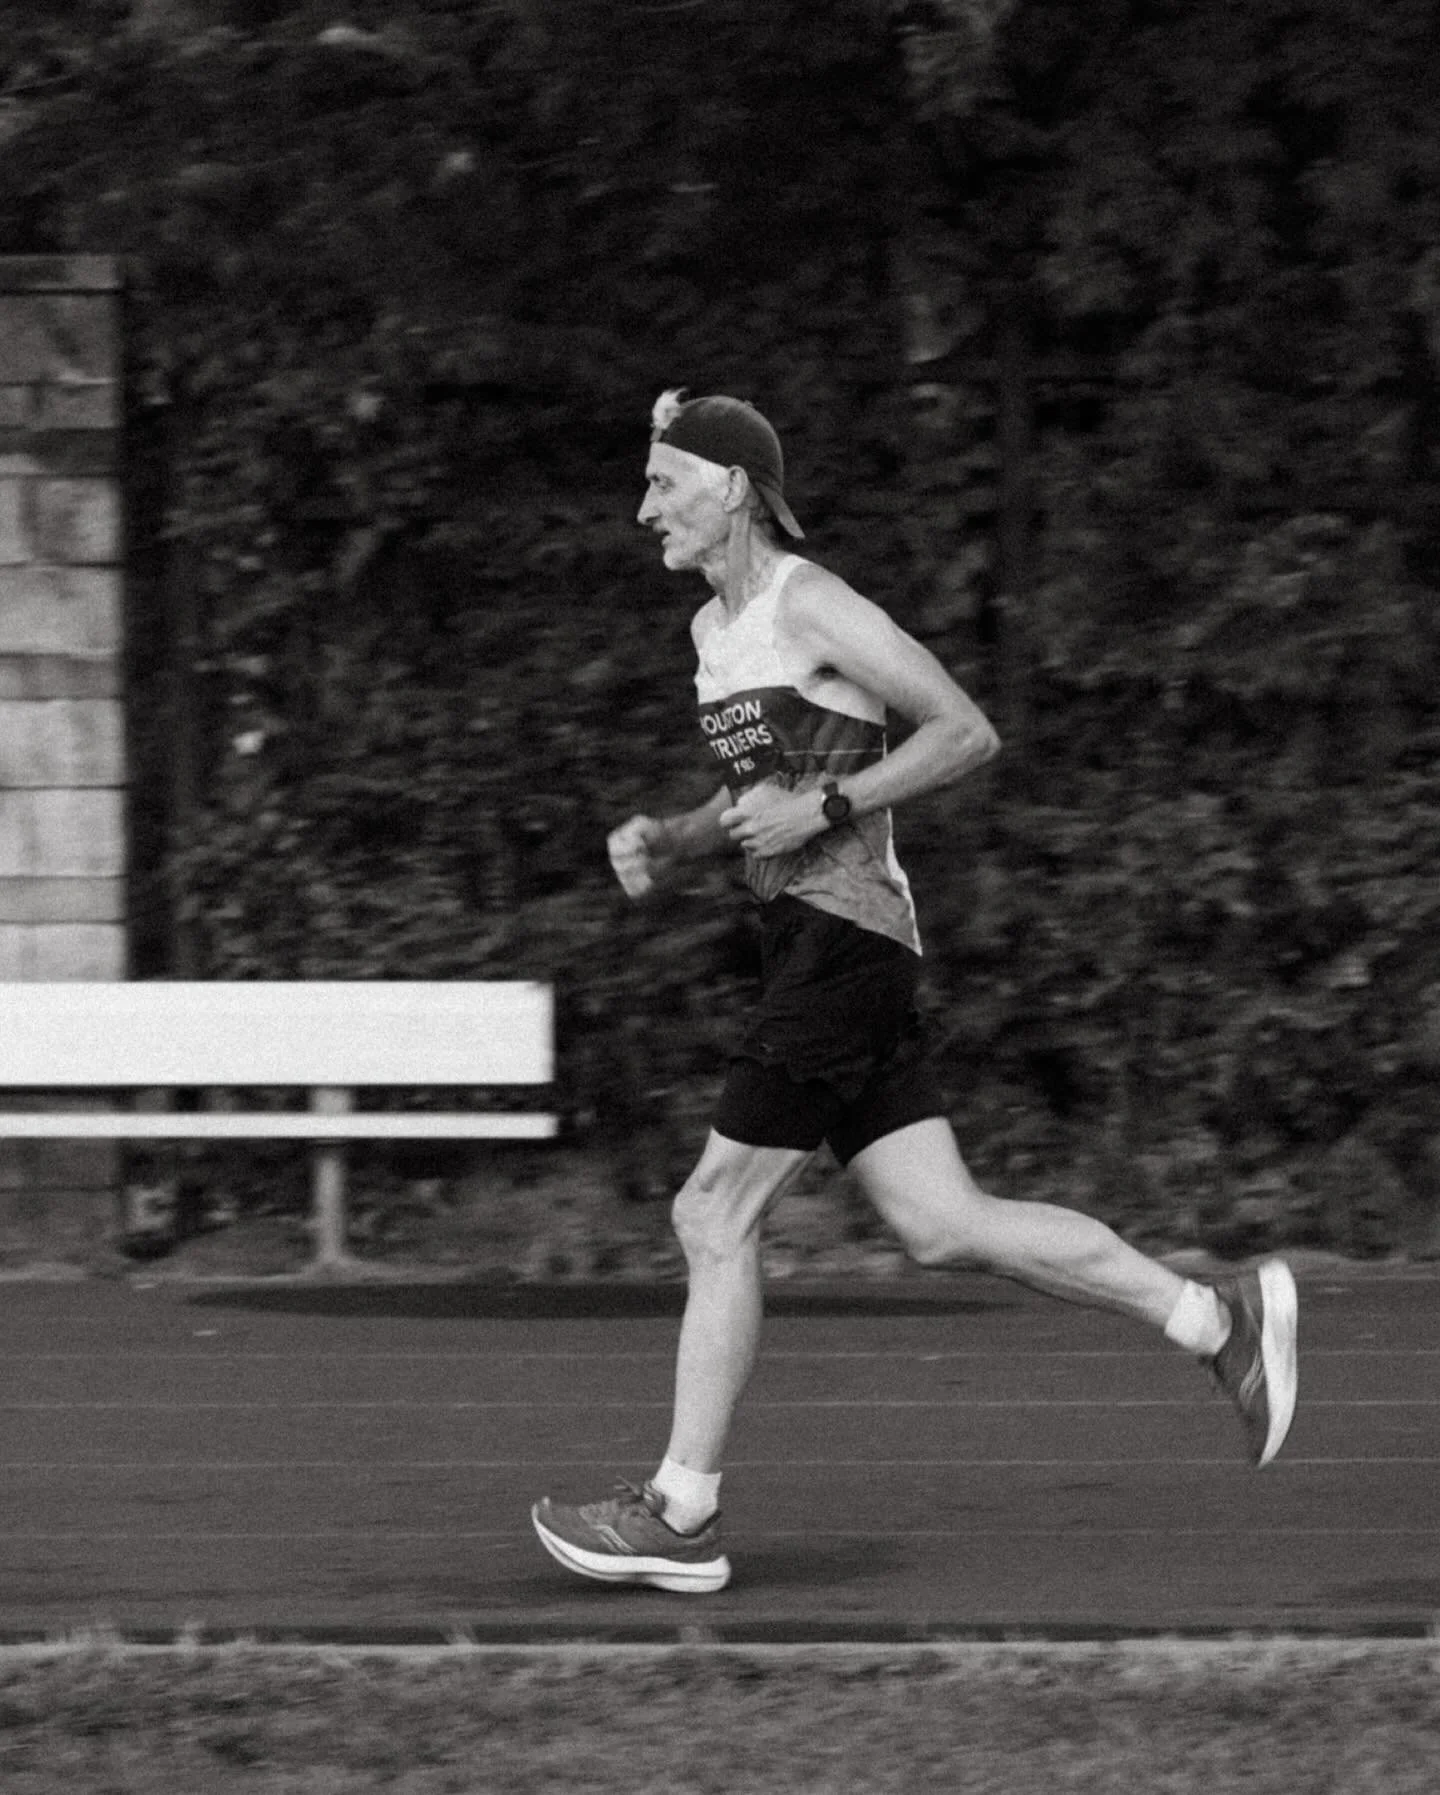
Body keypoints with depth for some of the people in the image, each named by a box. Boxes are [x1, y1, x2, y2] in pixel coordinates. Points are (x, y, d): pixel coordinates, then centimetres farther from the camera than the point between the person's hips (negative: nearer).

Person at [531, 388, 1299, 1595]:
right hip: (808, 943, 9)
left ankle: (682, 1516, -4)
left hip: (840, 941, -9)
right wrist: (671, 844, 11)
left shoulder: (812, 607, -10)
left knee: (717, 1214, -8)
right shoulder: (718, 627, 18)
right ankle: (1220, 1318, 9)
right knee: (942, 1225, 5)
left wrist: (821, 808, -17)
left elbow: (967, 734, -12)